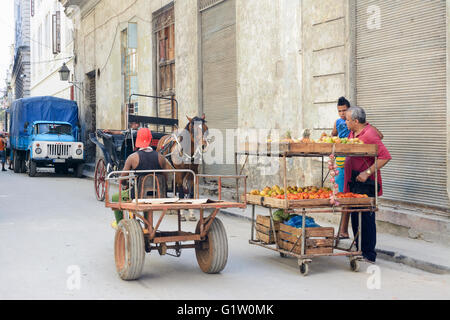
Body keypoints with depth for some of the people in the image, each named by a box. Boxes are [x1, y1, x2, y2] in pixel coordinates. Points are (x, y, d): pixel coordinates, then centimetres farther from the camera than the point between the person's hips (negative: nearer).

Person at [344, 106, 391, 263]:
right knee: (356, 217, 13)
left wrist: (367, 172, -24)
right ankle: (360, 250, 23)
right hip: (354, 182, 9)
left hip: (366, 185, -9)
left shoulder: (369, 135, -17)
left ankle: (369, 255, 1)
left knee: (366, 218, -6)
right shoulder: (353, 133, 12)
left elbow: (385, 157, -23)